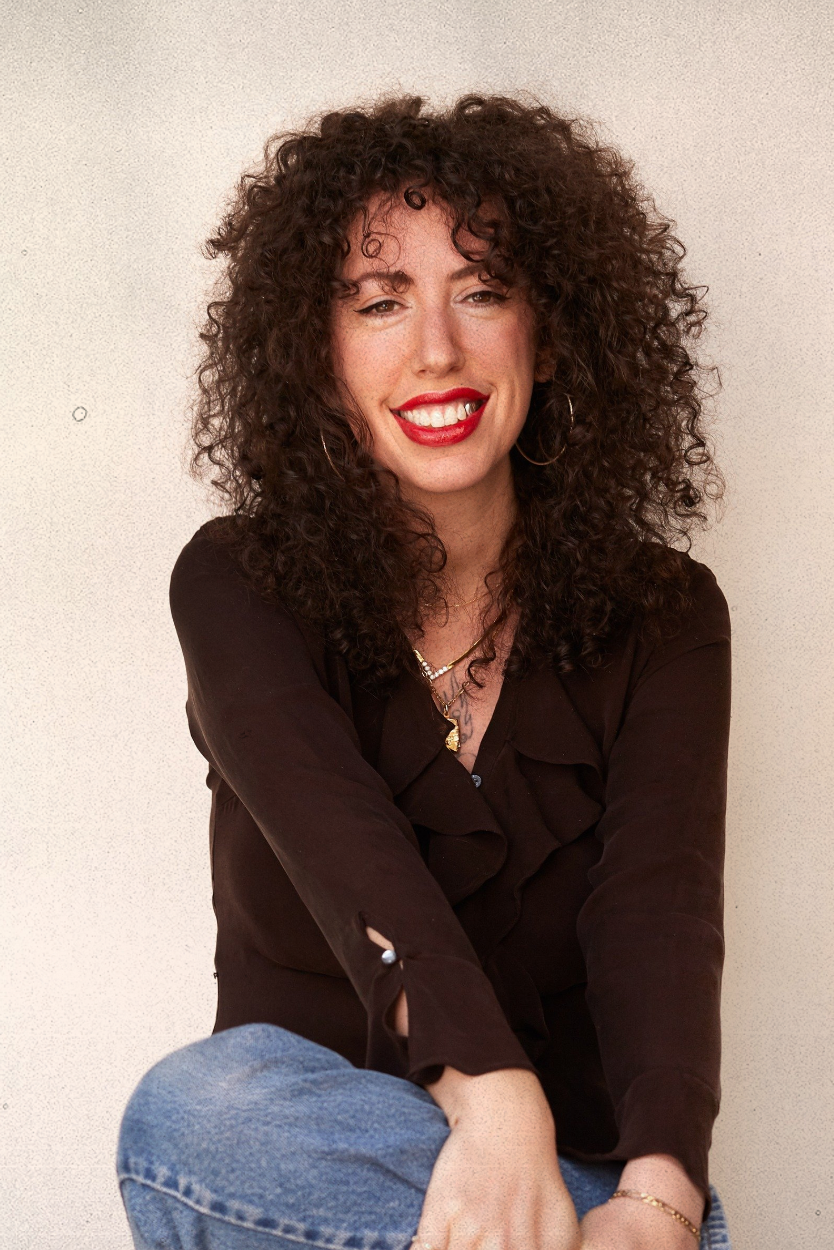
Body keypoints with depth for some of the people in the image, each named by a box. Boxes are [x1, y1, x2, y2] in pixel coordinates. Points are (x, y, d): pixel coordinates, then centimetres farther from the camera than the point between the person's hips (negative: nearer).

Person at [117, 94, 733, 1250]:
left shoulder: (663, 615, 0)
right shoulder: (238, 583, -2)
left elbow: (660, 902, -17)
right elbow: (334, 826, -22)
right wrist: (492, 1098, -41)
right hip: (316, 1126, 2)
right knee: (196, 1105, -34)